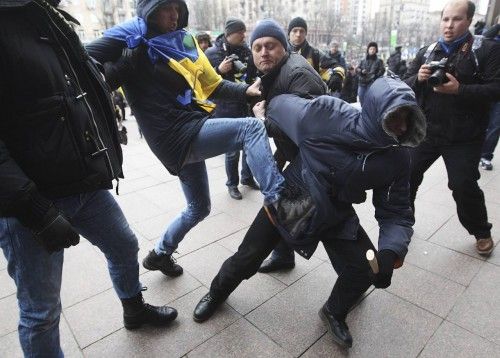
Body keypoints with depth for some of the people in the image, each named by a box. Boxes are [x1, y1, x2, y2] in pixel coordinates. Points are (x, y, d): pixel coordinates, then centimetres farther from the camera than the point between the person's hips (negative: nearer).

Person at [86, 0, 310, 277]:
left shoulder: (183, 40, 15)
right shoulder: (131, 39, -3)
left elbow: (212, 84, 13)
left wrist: (246, 90, 0)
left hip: (190, 132, 8)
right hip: (176, 135, -8)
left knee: (198, 208, 21)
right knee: (251, 128, -20)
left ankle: (160, 254, 41)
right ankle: (277, 200, -26)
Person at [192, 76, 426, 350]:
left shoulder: (397, 158, -17)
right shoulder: (328, 115, -29)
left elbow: (396, 213, -11)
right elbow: (281, 104, -11)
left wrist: (392, 250, -30)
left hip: (336, 215, 3)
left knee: (363, 272, -2)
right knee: (247, 258, 6)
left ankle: (334, 313, 33)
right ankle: (217, 293, 40)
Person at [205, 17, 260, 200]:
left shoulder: (247, 50, 6)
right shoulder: (212, 53, -6)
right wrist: (219, 70, -20)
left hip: (248, 106, 4)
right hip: (228, 110, -4)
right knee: (232, 149, 4)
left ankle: (247, 177, 34)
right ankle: (232, 184, 24)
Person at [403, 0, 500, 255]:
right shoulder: (426, 52, 9)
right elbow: (405, 86, 7)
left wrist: (459, 90, -24)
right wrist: (418, 78, -15)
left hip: (464, 137, -3)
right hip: (426, 131, 4)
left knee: (464, 186, -1)